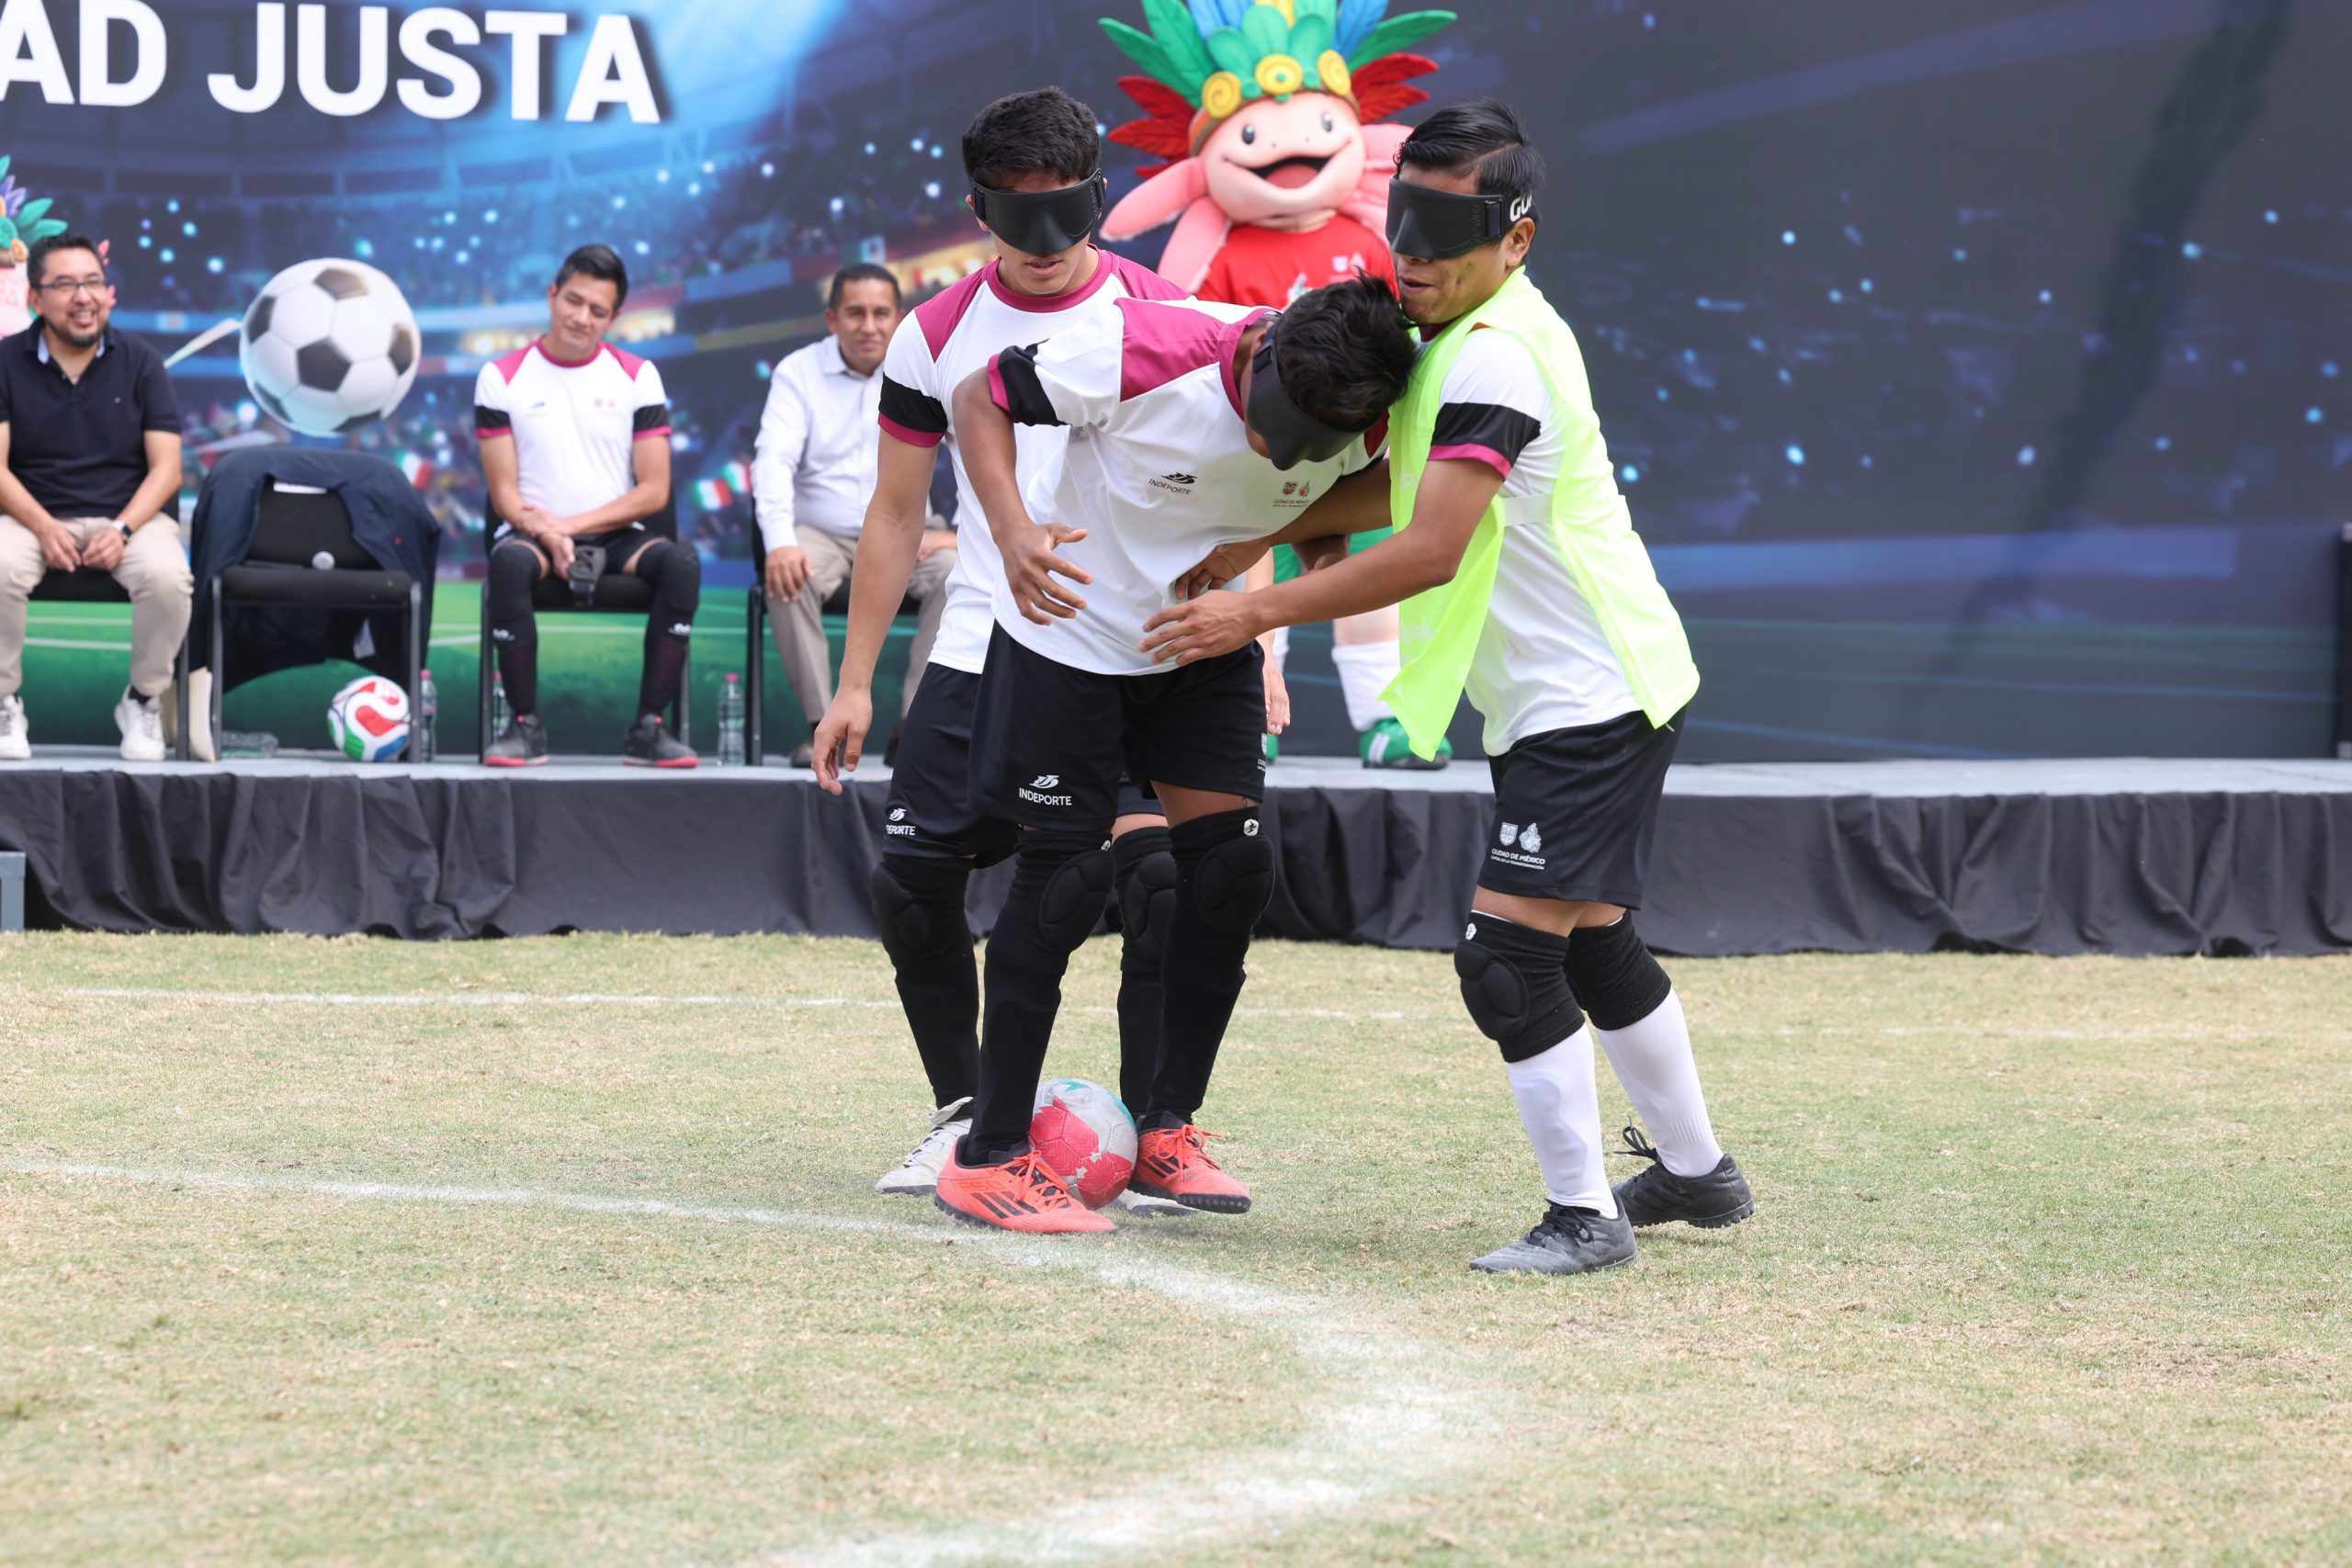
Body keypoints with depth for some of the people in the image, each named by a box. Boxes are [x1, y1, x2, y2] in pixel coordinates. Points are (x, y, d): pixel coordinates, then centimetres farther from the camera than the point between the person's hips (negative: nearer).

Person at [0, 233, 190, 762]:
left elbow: (166, 468, -1)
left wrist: (122, 530, -18)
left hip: (128, 514, 1)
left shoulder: (141, 363, 3)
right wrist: (44, 528, -21)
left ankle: (144, 701, -6)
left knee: (169, 577, -32)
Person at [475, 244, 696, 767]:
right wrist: (545, 534, -20)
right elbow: (504, 494, 1)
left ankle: (648, 728, -26)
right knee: (509, 562, -37)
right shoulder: (503, 378, 5)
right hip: (534, 532, -1)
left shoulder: (637, 377, 7)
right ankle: (525, 725, -27)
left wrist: (570, 525, -11)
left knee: (681, 561, -31)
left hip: (615, 535, 1)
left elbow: (654, 491, 1)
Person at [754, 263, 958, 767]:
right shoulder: (799, 372, 1)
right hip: (822, 533, -1)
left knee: (957, 572, -30)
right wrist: (780, 543, -29)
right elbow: (774, 458, -12)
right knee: (789, 578, -33)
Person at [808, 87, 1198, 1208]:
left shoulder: (1162, 315, -2)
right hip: (983, 651, 3)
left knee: (1158, 870, -18)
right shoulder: (936, 337, 4)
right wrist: (853, 683, 8)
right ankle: (963, 1116, 18)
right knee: (910, 882, -1)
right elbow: (895, 513, 12)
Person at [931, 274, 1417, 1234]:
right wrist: (1012, 529, -36)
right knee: (1064, 880, -6)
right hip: (1070, 627, -5)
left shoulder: (1362, 428, -20)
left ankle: (1168, 1130, 15)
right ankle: (989, 1160, 2)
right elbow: (981, 399, -19)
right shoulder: (1146, 352, -33)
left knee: (1232, 872, -2)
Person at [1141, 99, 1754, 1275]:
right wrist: (1259, 539, 12)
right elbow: (1404, 483, 23)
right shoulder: (1462, 337, 11)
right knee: (1594, 948, 20)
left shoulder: (1496, 358, -21)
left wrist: (1255, 614, -19)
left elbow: (1429, 551, -24)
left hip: (1587, 702, -11)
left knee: (1509, 953, -13)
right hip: (1581, 695, 11)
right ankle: (1694, 1170, 33)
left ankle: (1584, 1214, -9)